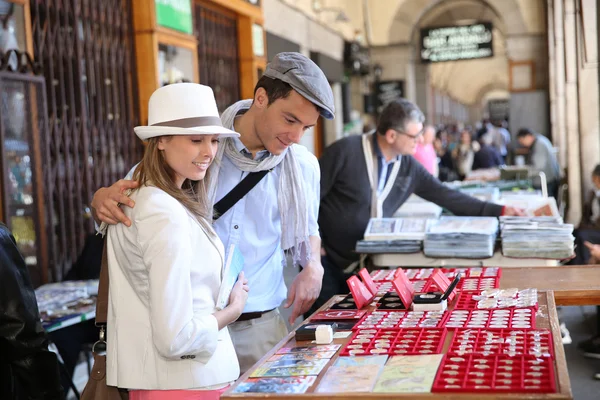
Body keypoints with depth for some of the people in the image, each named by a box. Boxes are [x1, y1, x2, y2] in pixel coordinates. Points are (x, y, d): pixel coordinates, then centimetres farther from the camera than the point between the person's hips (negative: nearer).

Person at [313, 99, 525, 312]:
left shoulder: (408, 167, -1)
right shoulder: (346, 151, -18)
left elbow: (446, 196, 1)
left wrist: (499, 211, -3)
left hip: (365, 264, 5)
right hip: (327, 261, -5)